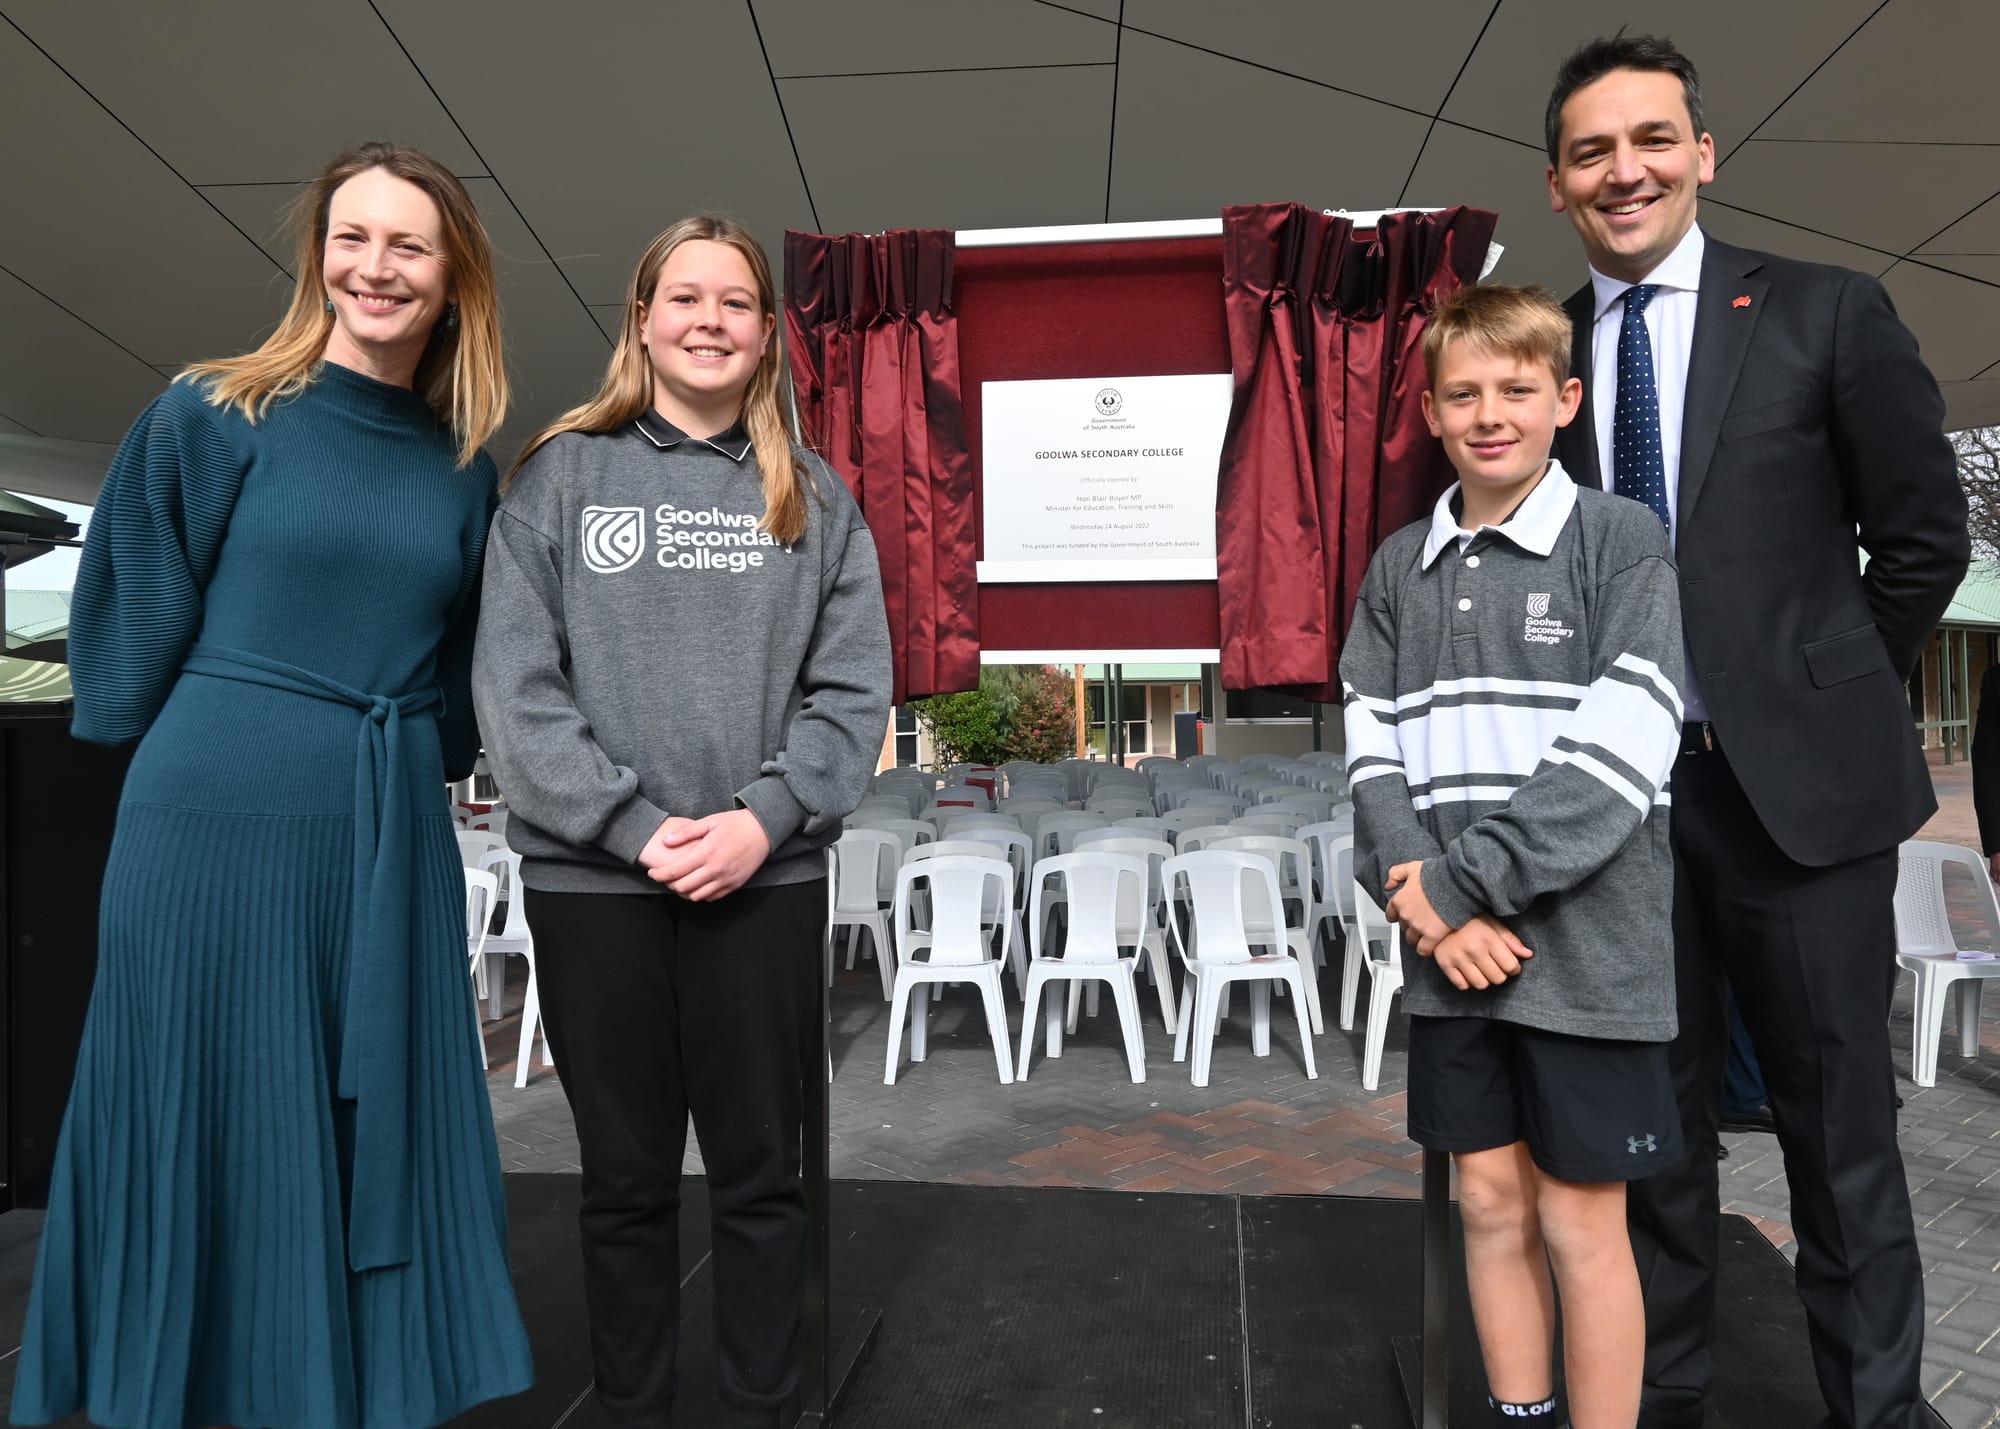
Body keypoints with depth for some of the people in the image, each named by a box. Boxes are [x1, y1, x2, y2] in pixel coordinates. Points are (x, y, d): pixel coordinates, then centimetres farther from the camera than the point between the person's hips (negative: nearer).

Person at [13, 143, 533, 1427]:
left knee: (384, 1152, 10)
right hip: (220, 828, -4)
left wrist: (403, 768, 10)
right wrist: (231, 753, 3)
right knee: (214, 1144, 6)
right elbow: (136, 629, 1)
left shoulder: (466, 469, 9)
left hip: (396, 845, 4)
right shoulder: (217, 418, -2)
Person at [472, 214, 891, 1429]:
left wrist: (763, 820, -12)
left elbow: (853, 691, 1)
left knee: (759, 1173, 11)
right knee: (626, 1176, 12)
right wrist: (634, 828, -13)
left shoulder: (814, 496, 8)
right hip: (591, 879, 0)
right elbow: (516, 688, -4)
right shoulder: (562, 477, 4)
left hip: (768, 880, 1)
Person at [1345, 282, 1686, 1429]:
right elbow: (1371, 752, 3)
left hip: (1584, 947, -4)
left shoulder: (1623, 542, -4)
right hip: (1450, 949, 4)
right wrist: (1424, 902, -11)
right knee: (1491, 1202, 15)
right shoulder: (1399, 568, 9)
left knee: (1579, 1222, 7)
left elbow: (1618, 754, -14)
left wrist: (1458, 881, -16)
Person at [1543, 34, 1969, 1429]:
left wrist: (1821, 695, 6)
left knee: (1841, 1123, 6)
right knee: (1656, 1115, 13)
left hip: (1795, 783, -2)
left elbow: (1924, 538, 4)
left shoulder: (1827, 312, 0)